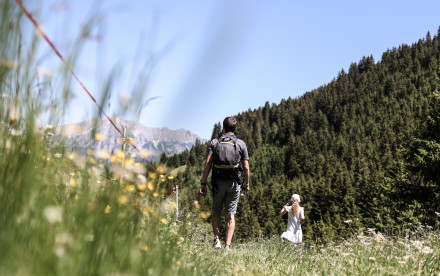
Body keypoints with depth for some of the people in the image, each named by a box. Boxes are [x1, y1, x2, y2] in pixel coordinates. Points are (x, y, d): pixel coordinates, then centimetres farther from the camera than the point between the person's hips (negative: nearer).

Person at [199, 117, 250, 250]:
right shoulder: (241, 144, 2)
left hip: (218, 183, 0)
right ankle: (227, 245, 1)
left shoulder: (214, 142, 1)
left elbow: (208, 163, -6)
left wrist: (203, 183, -4)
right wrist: (247, 184, 12)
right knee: (230, 215, 5)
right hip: (234, 183, 0)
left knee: (216, 211, 17)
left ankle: (216, 240, 4)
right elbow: (246, 167, 0)